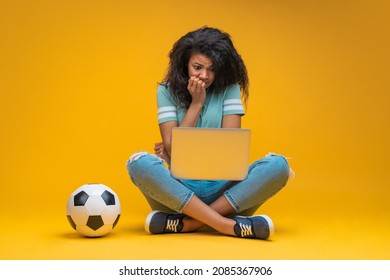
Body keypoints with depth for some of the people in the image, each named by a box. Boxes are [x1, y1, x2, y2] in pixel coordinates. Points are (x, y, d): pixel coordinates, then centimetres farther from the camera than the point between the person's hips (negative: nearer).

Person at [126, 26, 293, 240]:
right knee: (139, 163, -31)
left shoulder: (229, 89, 5)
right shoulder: (167, 91, 5)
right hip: (178, 189, 0)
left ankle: (188, 223, -30)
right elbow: (172, 148, -5)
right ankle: (228, 225, -34)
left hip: (222, 188, 1)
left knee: (277, 165, -25)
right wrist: (196, 103, -7)